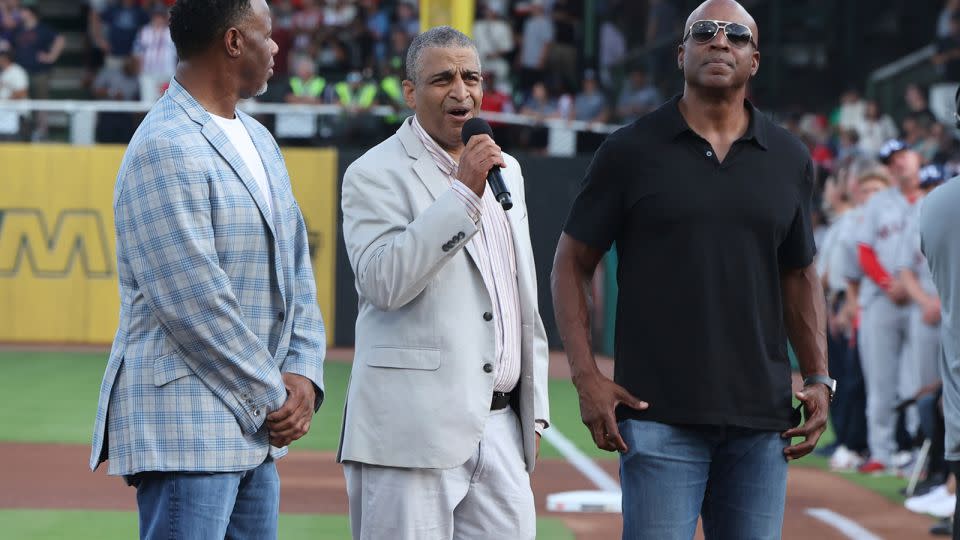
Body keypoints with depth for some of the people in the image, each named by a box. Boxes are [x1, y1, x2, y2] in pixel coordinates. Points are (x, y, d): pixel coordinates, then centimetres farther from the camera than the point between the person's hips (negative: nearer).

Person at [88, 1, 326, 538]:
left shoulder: (259, 140, 16)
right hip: (184, 425, -9)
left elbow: (296, 268, 17)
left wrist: (304, 374, 2)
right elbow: (195, 303, -19)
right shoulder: (165, 147, -15)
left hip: (254, 431, 9)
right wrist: (271, 399, -12)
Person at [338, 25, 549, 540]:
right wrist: (464, 192, -18)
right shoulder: (375, 175, -4)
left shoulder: (505, 170, 18)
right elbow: (383, 283, -20)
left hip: (500, 428, 6)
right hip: (414, 433, -6)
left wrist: (533, 411, 20)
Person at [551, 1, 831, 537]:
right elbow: (571, 265, 3)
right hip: (659, 414, -3)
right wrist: (586, 377, -8)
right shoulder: (630, 151, 1)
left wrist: (819, 379, 6)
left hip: (762, 415, 4)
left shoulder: (790, 160, 11)